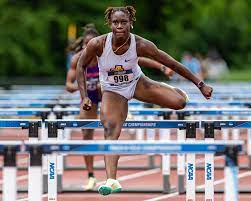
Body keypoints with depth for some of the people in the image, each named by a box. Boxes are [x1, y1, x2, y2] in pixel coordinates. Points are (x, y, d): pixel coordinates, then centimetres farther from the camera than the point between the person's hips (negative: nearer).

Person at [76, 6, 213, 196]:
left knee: (180, 102, -12)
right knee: (111, 132, -23)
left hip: (136, 82, 1)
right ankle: (111, 180, -31)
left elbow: (172, 64, -19)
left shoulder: (141, 45, -27)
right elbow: (81, 66, -8)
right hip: (112, 92, -1)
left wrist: (201, 84, -16)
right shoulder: (97, 44, -27)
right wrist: (84, 96, -17)